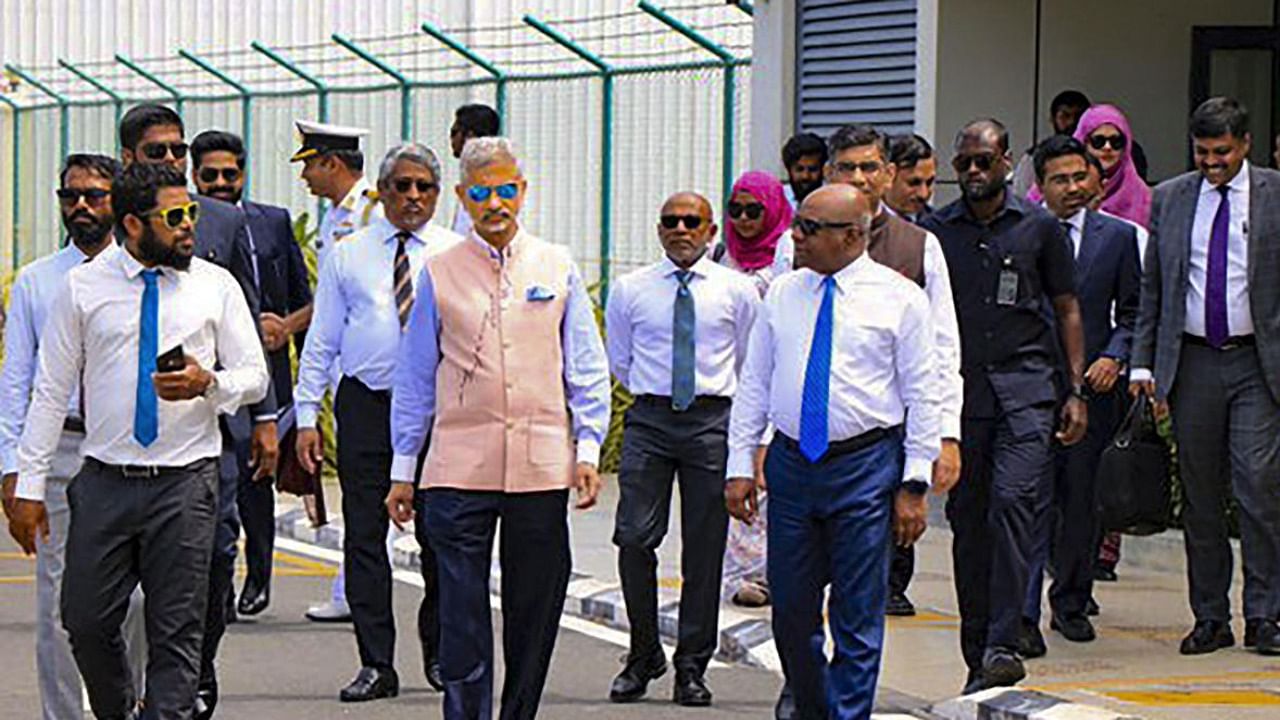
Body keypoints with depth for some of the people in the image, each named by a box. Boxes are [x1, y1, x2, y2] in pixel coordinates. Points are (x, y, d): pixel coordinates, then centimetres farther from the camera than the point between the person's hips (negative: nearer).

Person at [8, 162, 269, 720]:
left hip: (185, 483, 0)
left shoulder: (216, 286, 5)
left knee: (176, 631, 0)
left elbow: (256, 377, 7)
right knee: (86, 621, 3)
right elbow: (51, 390, 5)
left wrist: (209, 383, -16)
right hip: (104, 480, 1)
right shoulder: (83, 287, 4)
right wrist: (30, 485, 1)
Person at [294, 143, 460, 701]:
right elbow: (321, 342, 8)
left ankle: (439, 650, 24)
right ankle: (376, 664, 6)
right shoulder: (348, 255, 7)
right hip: (365, 404, 0)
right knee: (364, 535, 0)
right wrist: (307, 416, 1)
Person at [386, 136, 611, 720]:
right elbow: (414, 376, 10)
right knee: (462, 612, -5)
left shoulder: (558, 268, 9)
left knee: (534, 610, 7)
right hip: (460, 468, -1)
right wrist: (403, 468, 8)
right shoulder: (440, 273, 6)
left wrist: (588, 450, 0)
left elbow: (587, 368, 10)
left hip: (541, 467, 1)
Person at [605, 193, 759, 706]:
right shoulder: (630, 290, 6)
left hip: (713, 419, 0)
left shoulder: (738, 291, 5)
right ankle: (643, 655, 8)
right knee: (635, 538, -8)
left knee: (704, 548, 1)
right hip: (648, 418, 0)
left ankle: (692, 666, 10)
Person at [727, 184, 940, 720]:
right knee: (791, 610, 8)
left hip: (866, 464, -4)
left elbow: (923, 396, -3)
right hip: (792, 461, 4)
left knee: (858, 616, 0)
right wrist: (740, 464, 6)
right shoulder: (782, 295, 10)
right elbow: (754, 385, 13)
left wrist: (913, 485, -8)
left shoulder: (899, 298, -2)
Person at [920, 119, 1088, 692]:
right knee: (968, 520, 4)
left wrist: (1076, 391, 4)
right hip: (959, 387, 2)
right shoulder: (935, 231, 8)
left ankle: (1003, 644, -20)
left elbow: (1067, 309, 11)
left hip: (1026, 386, -2)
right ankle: (977, 655, 12)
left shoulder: (1039, 227, 6)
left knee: (1013, 500, -19)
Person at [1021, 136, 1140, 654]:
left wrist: (1113, 357, -5)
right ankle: (1024, 615, -12)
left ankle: (1071, 603, 25)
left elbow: (1132, 312, 11)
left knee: (1082, 498, 10)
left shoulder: (1118, 236, 9)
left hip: (1092, 384, 2)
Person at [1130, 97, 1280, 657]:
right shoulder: (1170, 199, 9)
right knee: (1200, 494, 6)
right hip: (1191, 363, 3)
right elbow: (1152, 288, 12)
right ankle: (1211, 617, 15)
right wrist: (1143, 362, 5)